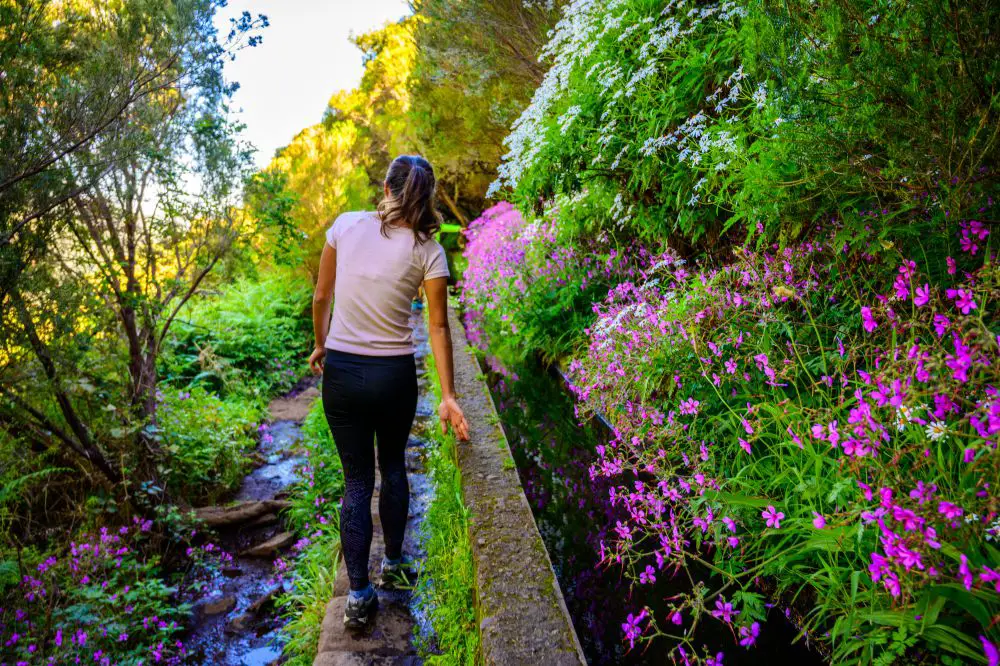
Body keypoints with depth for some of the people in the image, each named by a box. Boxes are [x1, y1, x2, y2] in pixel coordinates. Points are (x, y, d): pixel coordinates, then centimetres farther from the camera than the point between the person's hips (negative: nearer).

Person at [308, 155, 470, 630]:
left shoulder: (346, 225, -3)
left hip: (341, 372, 1)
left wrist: (320, 346, 19)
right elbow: (438, 326, -8)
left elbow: (321, 297, 3)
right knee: (392, 467, 23)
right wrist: (447, 396, -5)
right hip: (394, 375, 0)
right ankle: (393, 563, 37)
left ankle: (359, 595, 12)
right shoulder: (427, 251, -7)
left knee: (357, 479, 11)